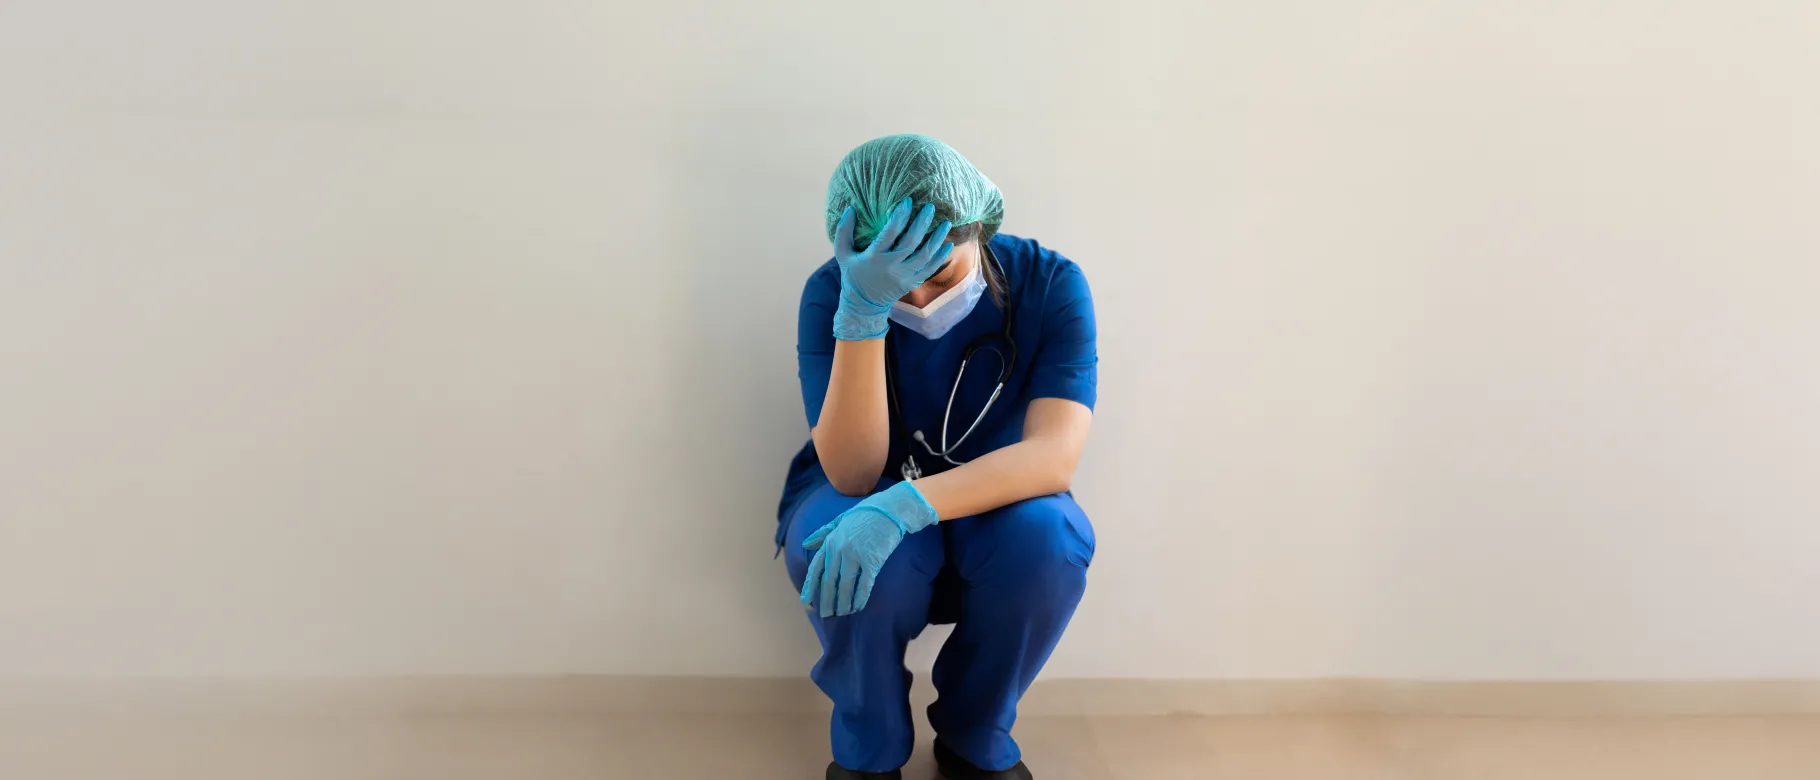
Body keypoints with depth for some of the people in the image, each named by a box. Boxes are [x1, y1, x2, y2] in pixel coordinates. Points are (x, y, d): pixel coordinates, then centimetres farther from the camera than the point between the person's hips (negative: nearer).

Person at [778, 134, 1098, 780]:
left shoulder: (1050, 284, -18)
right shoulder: (832, 293, -18)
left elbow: (1056, 455, -30)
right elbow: (852, 473, -27)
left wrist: (906, 505, -45)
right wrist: (865, 312, -40)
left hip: (989, 514, 1)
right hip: (851, 503, 0)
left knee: (1046, 536, -33)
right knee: (852, 552, -36)